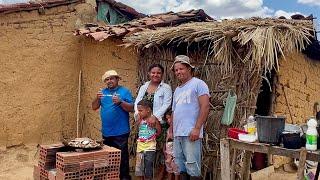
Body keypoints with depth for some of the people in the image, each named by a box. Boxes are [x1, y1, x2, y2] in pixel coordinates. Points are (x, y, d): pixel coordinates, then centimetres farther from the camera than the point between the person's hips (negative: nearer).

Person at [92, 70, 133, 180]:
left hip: (120, 132, -5)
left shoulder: (124, 91, -2)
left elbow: (131, 108, -9)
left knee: (122, 157, -1)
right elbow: (94, 107, 7)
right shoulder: (103, 92, 11)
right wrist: (97, 98, -11)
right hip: (106, 132, 5)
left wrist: (120, 102, -23)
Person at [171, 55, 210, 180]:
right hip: (177, 134, 8)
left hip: (191, 133, -8)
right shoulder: (177, 90, 22)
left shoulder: (198, 84, -2)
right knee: (180, 167, 12)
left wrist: (197, 128, -18)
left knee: (193, 167, -6)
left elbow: (205, 106, -11)